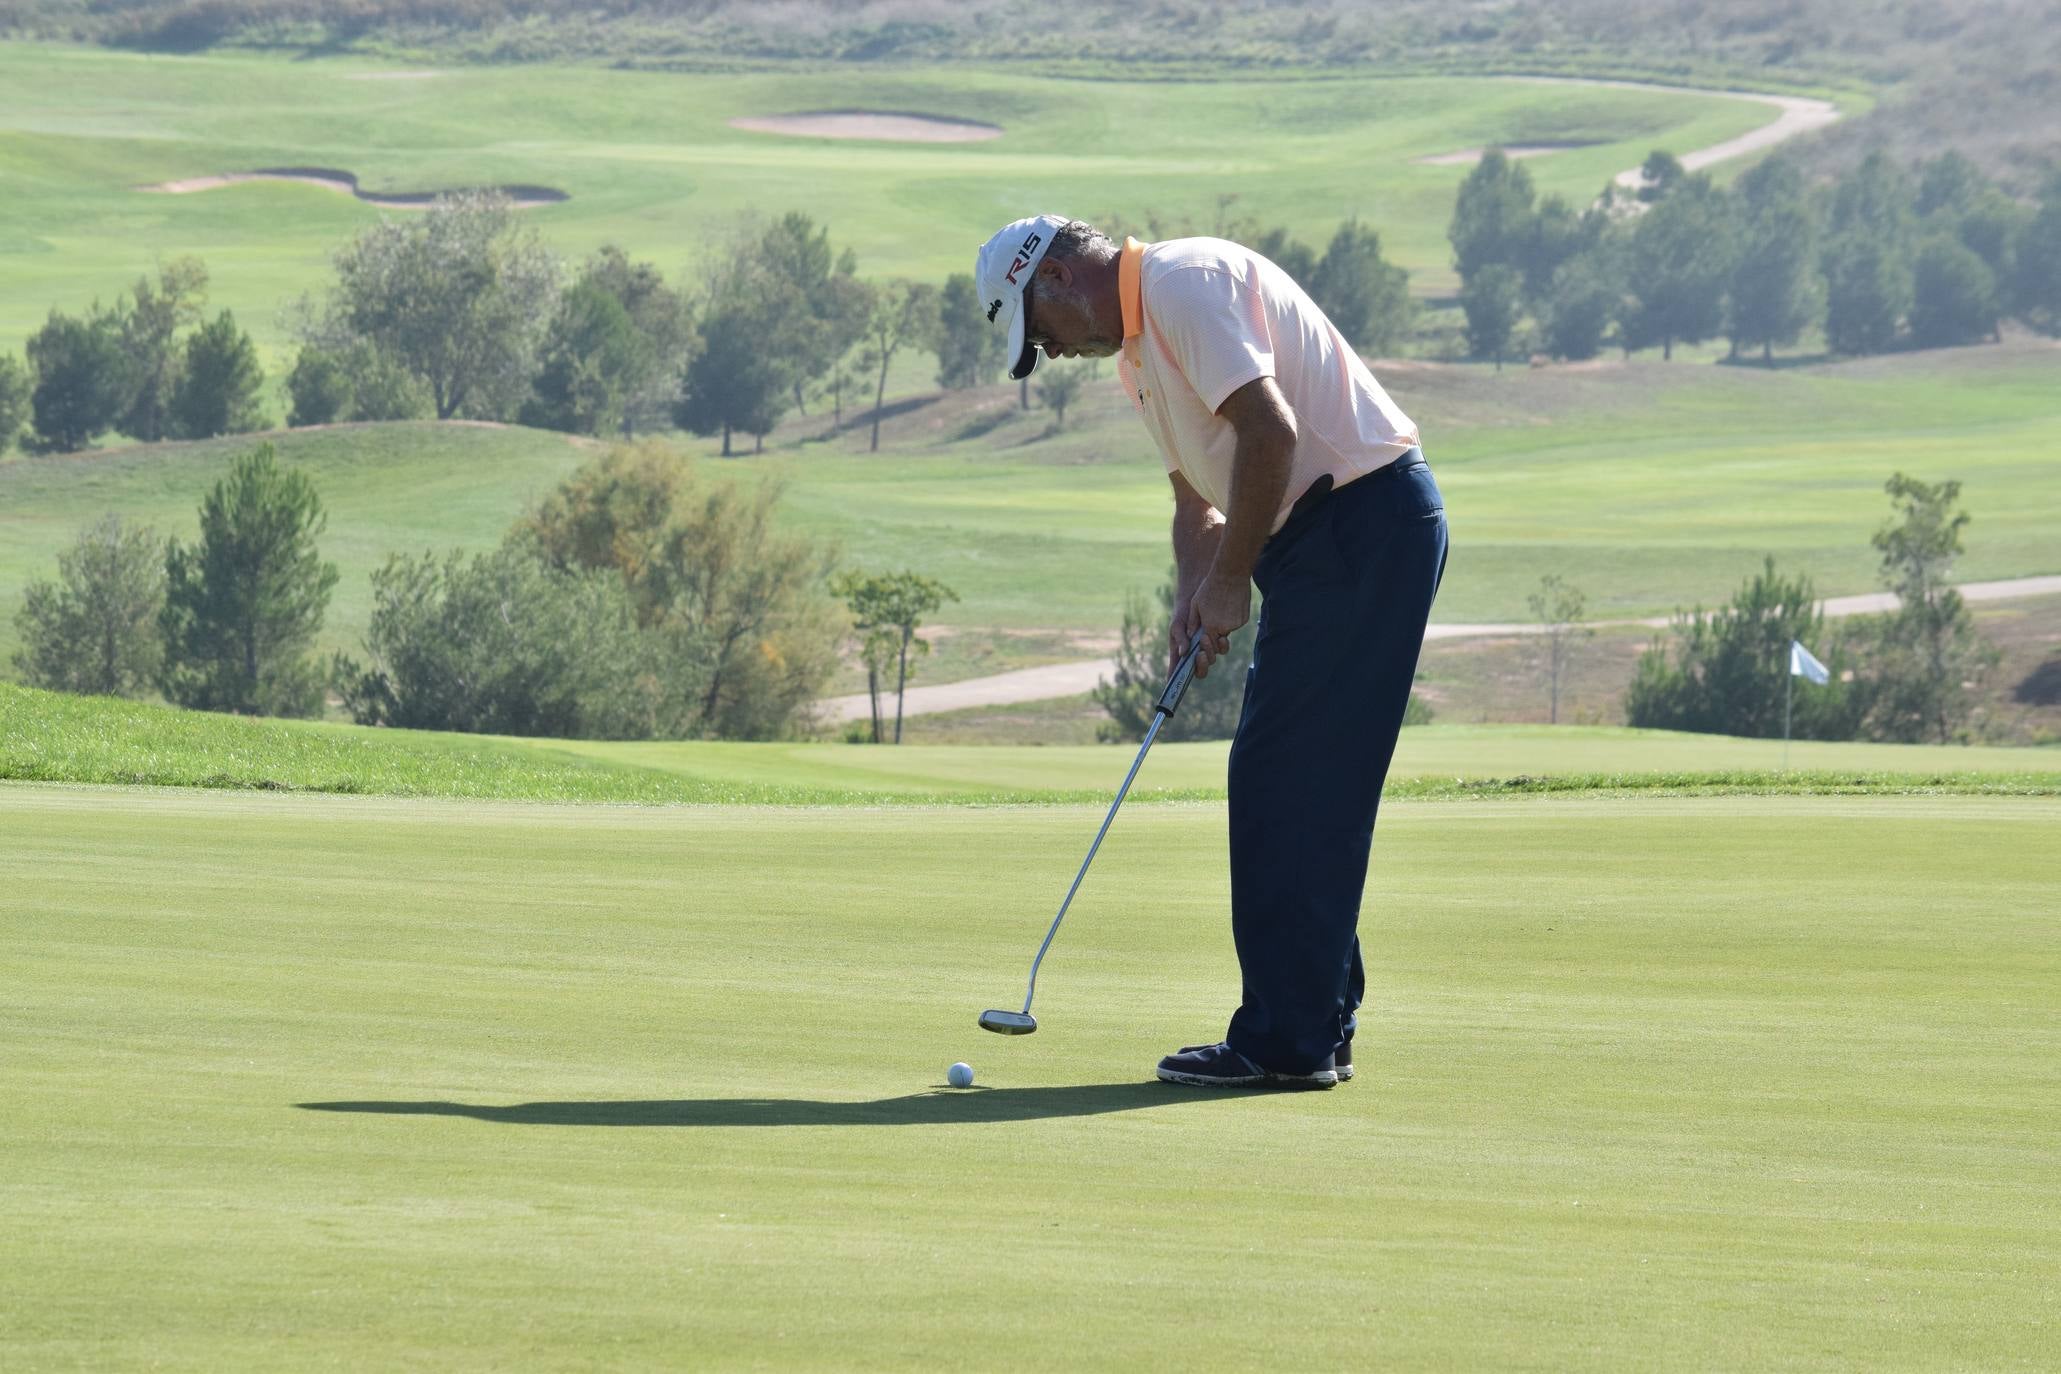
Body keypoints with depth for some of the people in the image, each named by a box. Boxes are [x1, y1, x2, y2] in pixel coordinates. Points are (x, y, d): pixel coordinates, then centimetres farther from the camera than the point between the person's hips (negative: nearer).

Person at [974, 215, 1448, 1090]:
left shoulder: (1183, 281, -13)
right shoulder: (1139, 352, 20)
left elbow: (1270, 433, -22)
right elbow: (1196, 496, 26)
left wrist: (1231, 579, -13)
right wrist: (1194, 600, 7)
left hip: (1363, 517, -10)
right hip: (1328, 539, 10)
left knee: (1288, 785, -9)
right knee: (1307, 793, 12)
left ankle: (1286, 1040, -7)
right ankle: (1314, 1031, 15)